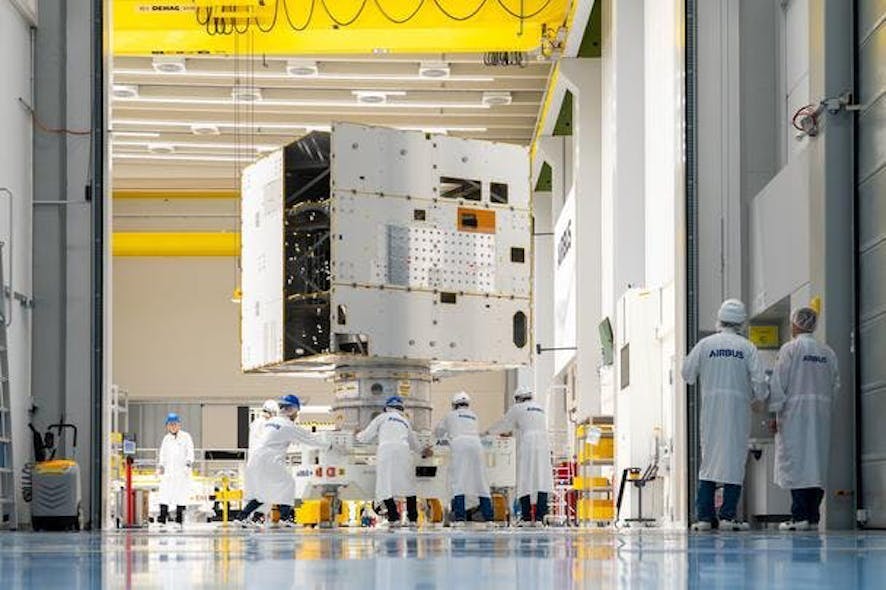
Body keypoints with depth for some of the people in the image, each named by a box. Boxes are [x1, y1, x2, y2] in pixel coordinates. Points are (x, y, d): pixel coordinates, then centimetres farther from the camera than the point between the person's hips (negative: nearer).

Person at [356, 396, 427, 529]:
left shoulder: (383, 417, 16)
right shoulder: (406, 422, 28)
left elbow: (366, 437, 14)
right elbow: (415, 445, 41)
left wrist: (358, 435, 38)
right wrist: (423, 452, 63)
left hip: (385, 450, -3)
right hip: (403, 451, 3)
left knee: (385, 487, 0)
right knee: (408, 485, 15)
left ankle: (394, 518, -13)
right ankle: (412, 519, 11)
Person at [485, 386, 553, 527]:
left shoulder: (518, 409, 5)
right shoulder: (540, 409, 23)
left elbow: (504, 424, 14)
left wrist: (489, 432, 33)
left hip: (527, 447, -4)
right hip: (543, 445, 4)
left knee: (525, 482, -1)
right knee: (542, 482, -1)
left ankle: (526, 517, -5)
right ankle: (539, 517, -8)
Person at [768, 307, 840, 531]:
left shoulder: (790, 349, -5)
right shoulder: (828, 352, 9)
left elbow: (779, 383, -7)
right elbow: (835, 385, 10)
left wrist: (775, 412, -3)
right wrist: (825, 407, 16)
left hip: (795, 413, -5)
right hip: (821, 416, 5)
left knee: (796, 461, -5)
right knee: (817, 461, 7)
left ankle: (799, 516, -10)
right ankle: (813, 516, 6)